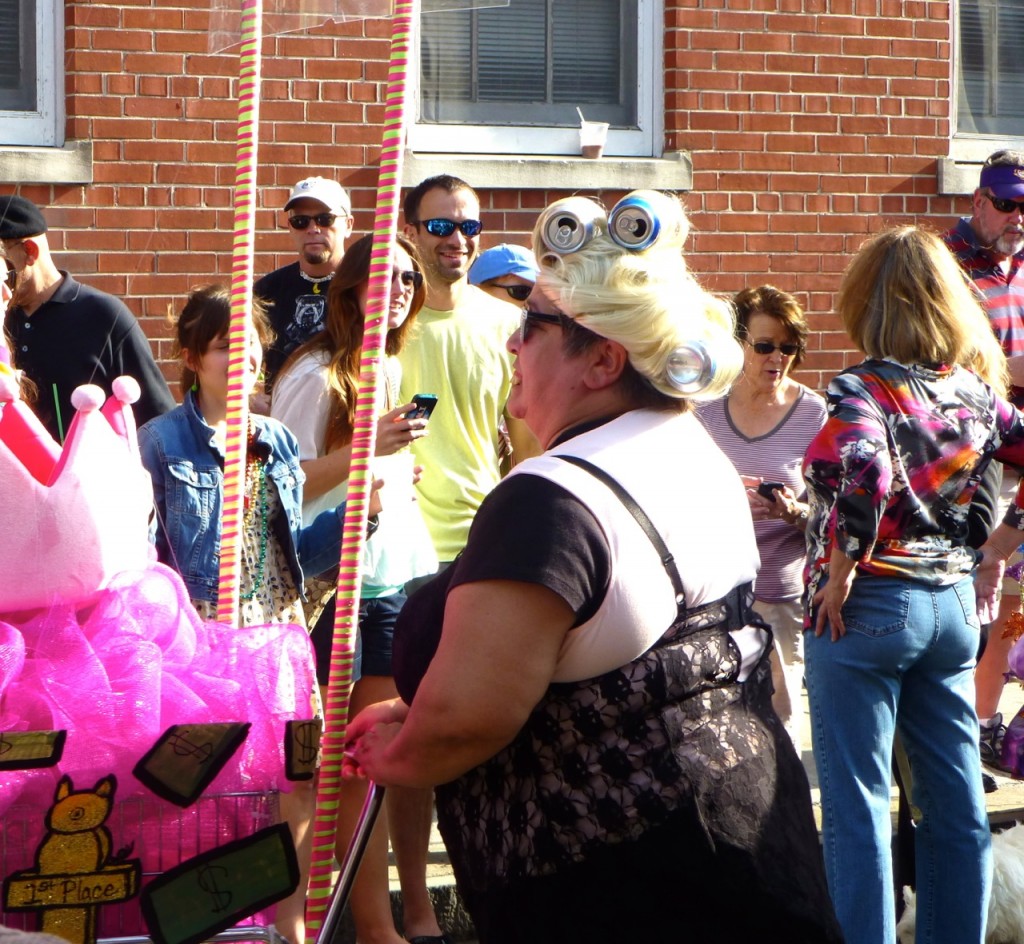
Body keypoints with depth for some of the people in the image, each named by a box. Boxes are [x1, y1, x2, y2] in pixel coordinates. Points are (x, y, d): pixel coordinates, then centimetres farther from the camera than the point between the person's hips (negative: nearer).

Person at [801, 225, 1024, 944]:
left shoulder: (868, 389, -14)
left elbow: (858, 466, -33)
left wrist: (842, 569, -22)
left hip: (867, 607, -6)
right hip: (954, 602, 7)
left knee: (856, 805, 0)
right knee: (956, 802, 12)